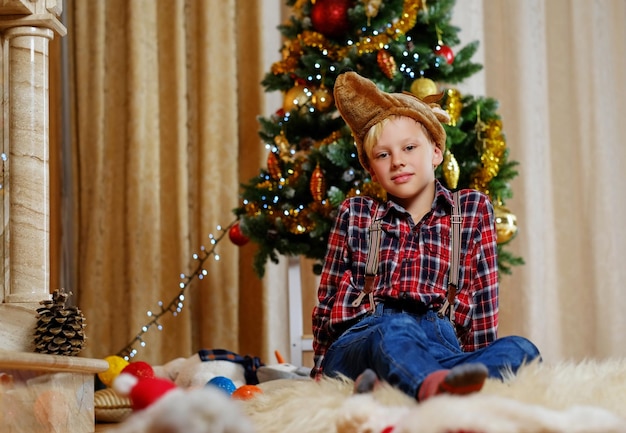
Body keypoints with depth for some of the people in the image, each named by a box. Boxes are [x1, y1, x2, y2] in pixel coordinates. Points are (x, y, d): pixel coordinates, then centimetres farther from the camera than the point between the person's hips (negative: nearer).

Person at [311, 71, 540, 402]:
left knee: (520, 350, -29)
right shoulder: (355, 214, 18)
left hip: (441, 345, 1)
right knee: (395, 330, -37)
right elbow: (326, 300, 19)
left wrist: (477, 368, 3)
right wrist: (321, 373, 14)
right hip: (362, 341, -1)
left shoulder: (473, 210, 18)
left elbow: (484, 302, 13)